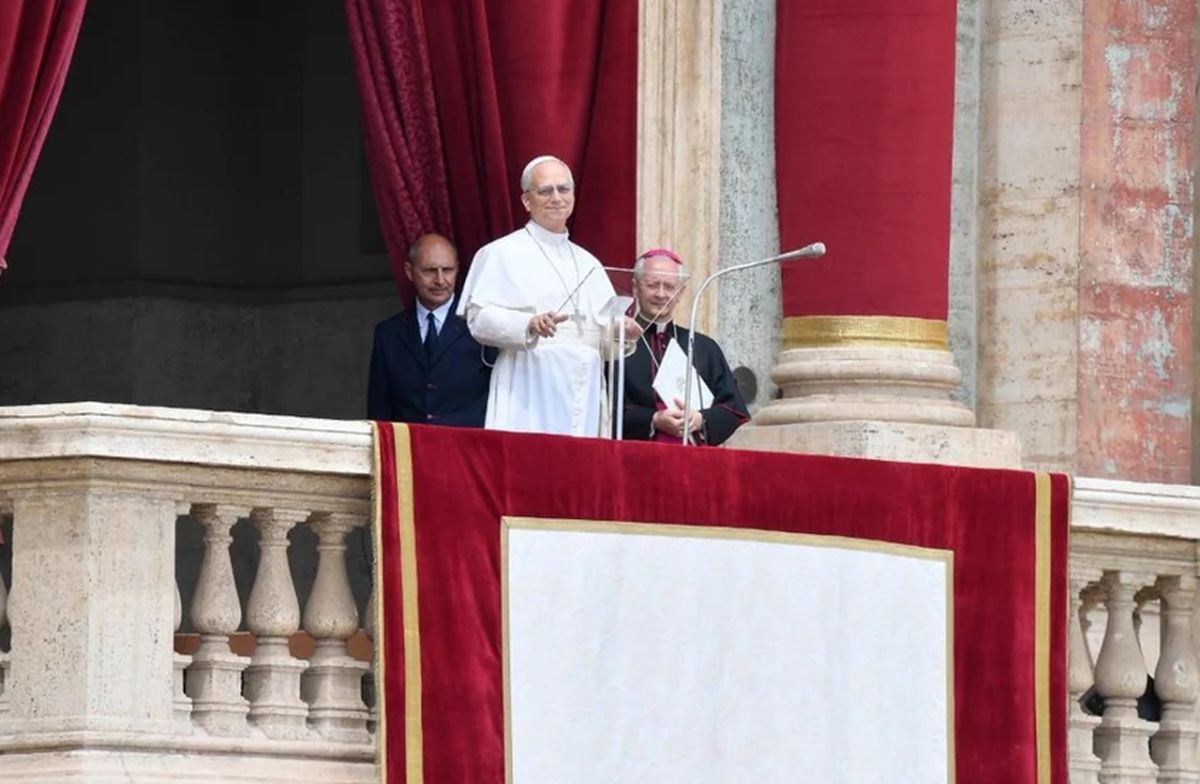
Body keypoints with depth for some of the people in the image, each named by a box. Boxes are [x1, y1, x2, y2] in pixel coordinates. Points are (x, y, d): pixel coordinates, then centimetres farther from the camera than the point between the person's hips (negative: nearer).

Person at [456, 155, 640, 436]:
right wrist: (530, 325, -23)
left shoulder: (587, 264, 22)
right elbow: (479, 318, -8)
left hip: (585, 395, 5)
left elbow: (606, 337, 20)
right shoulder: (502, 254, 4)